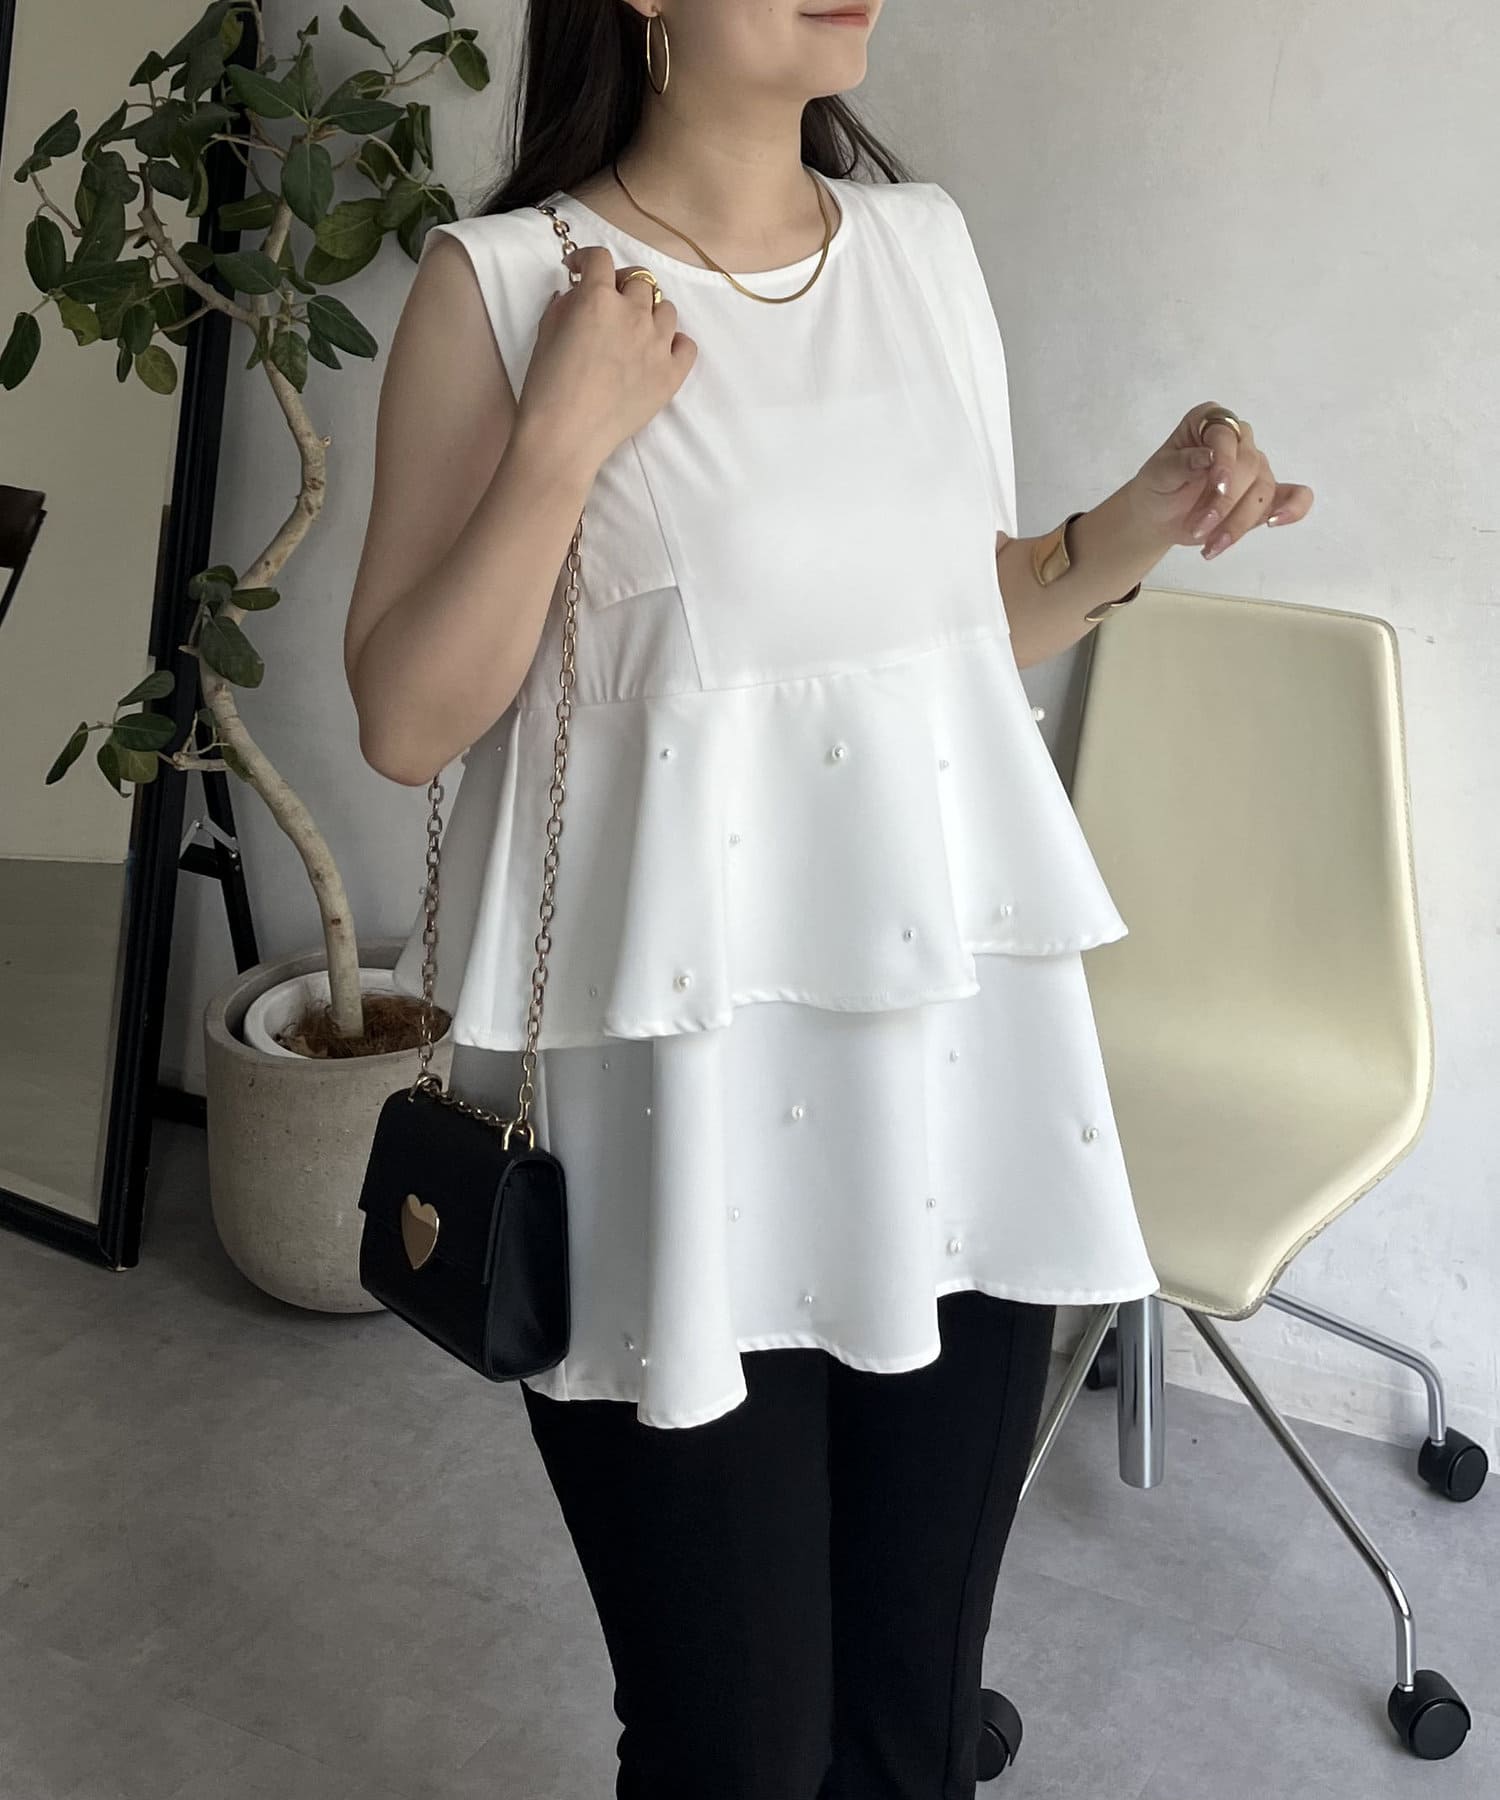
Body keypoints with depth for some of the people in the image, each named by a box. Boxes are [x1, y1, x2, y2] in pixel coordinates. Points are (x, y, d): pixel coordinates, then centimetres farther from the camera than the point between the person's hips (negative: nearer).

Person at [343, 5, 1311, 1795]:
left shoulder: (927, 241, 10)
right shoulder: (502, 281, -4)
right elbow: (405, 722, -6)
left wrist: (1143, 522, 2)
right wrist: (571, 436, -15)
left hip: (955, 1037, 5)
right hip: (678, 1086, -4)